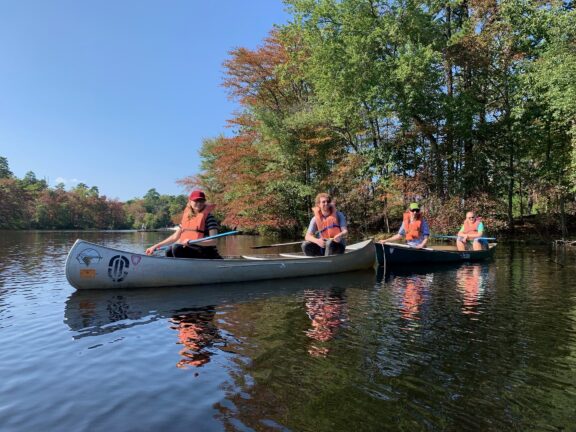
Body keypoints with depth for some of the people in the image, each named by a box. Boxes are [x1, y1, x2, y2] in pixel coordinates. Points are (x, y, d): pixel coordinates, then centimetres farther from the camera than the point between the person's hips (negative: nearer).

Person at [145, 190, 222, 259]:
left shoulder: (208, 217, -8)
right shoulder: (186, 216, 14)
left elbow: (213, 241, -17)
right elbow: (175, 237, 19)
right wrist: (156, 246, 15)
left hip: (206, 254, -8)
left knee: (176, 248, -24)